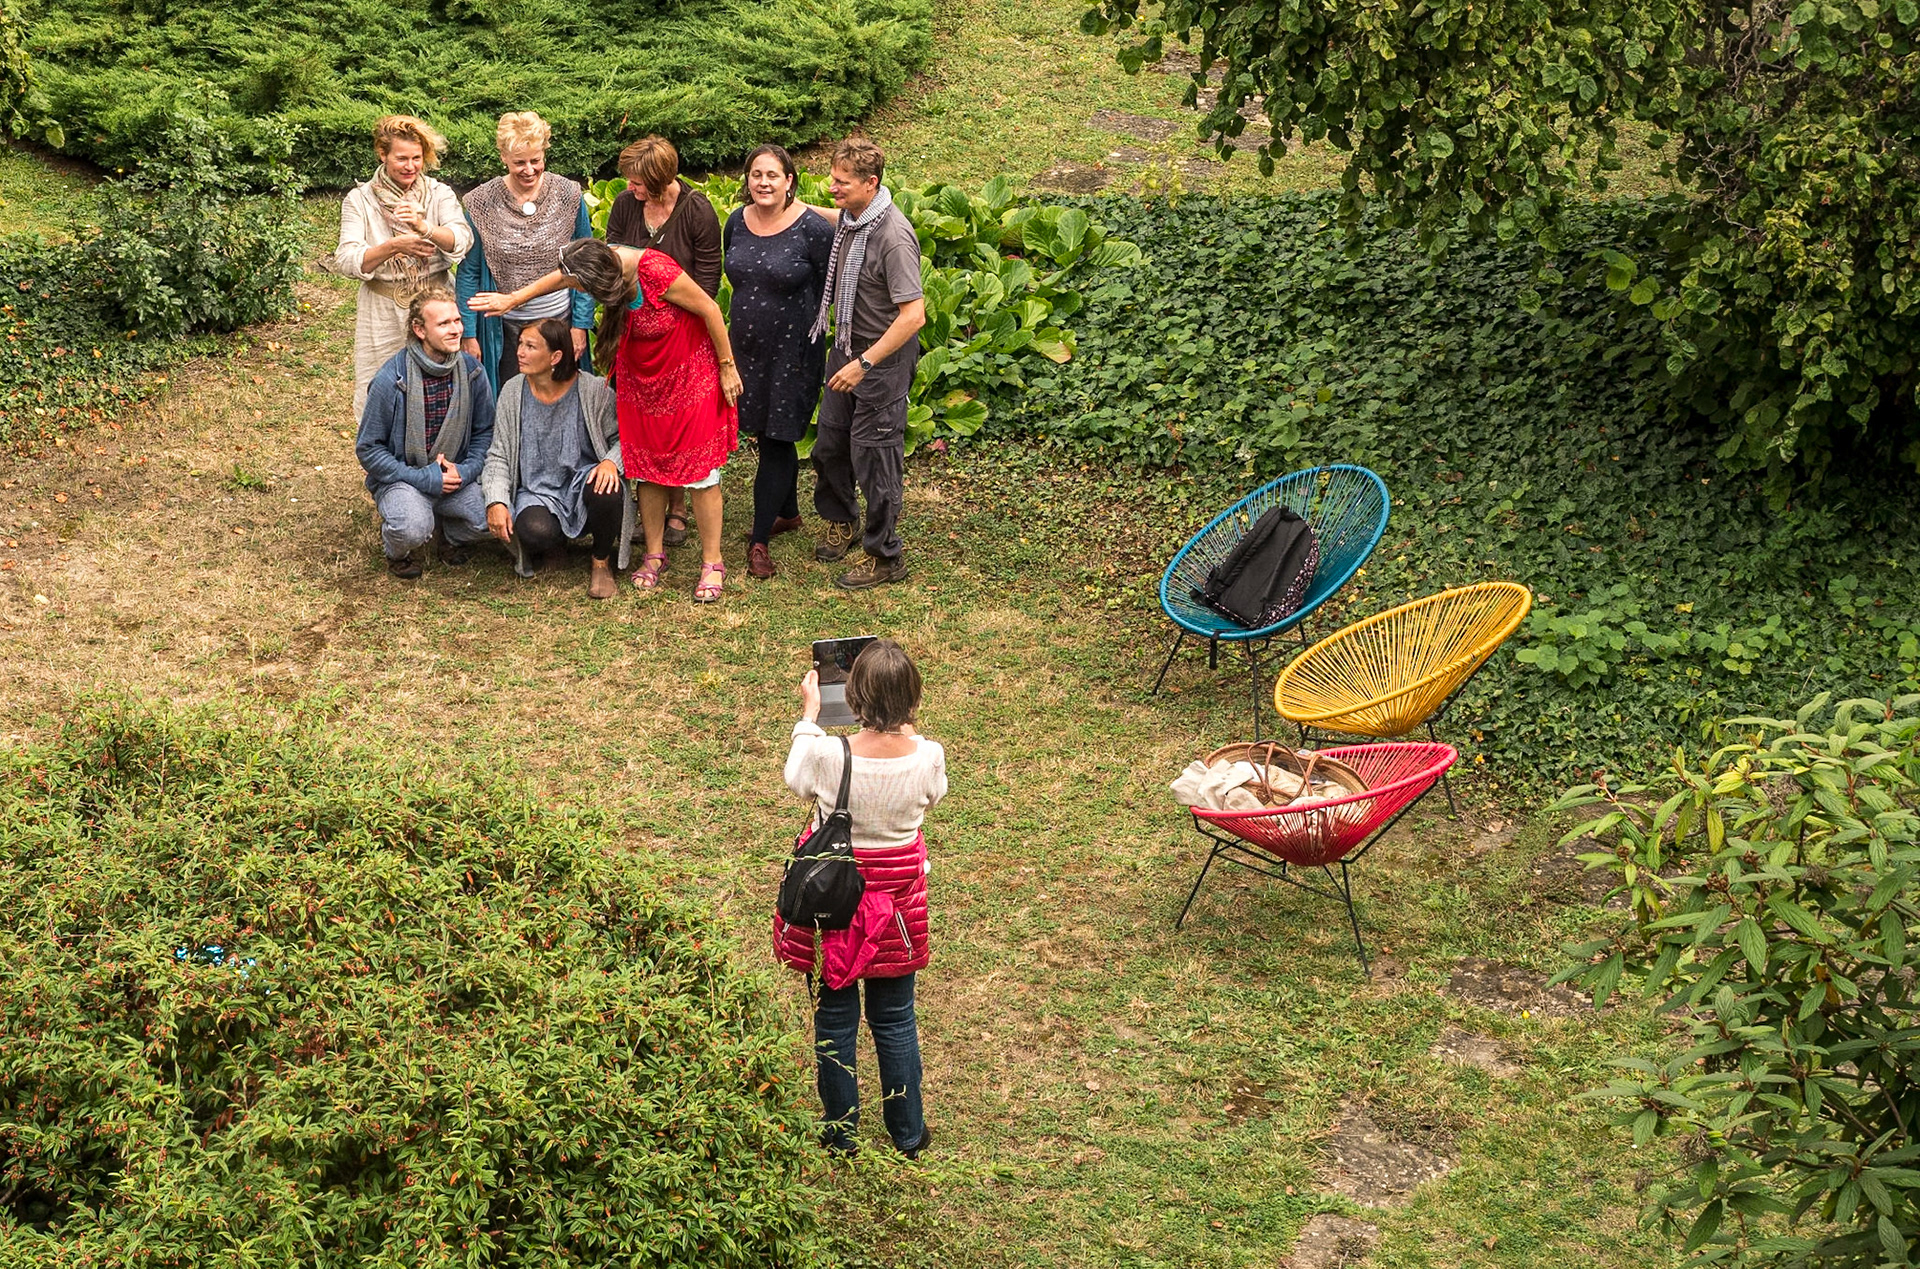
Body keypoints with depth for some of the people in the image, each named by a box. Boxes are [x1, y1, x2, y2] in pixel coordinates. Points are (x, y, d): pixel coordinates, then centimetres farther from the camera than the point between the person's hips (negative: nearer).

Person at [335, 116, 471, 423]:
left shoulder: (440, 194, 1)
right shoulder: (359, 199, 0)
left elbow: (463, 240, -17)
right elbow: (346, 260, -12)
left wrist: (425, 227, -37)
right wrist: (394, 246, -27)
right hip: (383, 314, 0)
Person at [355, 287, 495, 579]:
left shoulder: (472, 372, -2)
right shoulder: (390, 381, -16)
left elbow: (484, 432, 8)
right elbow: (368, 449, -10)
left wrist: (465, 470, -12)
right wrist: (424, 479, -18)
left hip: (455, 476, 4)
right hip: (402, 476, -4)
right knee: (413, 529, -35)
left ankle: (449, 532, 13)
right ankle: (398, 549, 5)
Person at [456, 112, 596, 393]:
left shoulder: (569, 197, -4)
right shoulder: (481, 204, -6)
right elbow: (468, 273, 1)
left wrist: (581, 325, -3)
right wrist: (468, 334, -1)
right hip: (505, 327, 0)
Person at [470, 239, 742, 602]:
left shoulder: (655, 271, -32)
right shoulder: (605, 262, -13)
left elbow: (710, 309, -21)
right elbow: (559, 278, 9)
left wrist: (727, 366, -12)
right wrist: (512, 300, 14)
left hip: (690, 372, -6)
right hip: (642, 377, 6)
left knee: (700, 468, -3)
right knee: (646, 466, 9)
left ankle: (712, 564, 6)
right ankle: (654, 554, 23)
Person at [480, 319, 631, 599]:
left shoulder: (593, 390, -8)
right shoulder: (513, 392, 0)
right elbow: (499, 455, 2)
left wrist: (611, 461, -25)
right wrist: (496, 501, -13)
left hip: (582, 483, -1)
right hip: (536, 491, 1)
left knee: (606, 491, -37)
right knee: (535, 531, -34)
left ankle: (602, 562, -5)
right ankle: (554, 543, 11)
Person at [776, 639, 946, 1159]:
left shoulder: (828, 755, -27)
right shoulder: (927, 755, -21)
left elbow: (796, 779, -2)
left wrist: (809, 714, 9)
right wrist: (903, 724, 11)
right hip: (898, 901, 2)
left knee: (835, 1018, 17)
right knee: (894, 1019, 19)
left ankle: (841, 1136, 31)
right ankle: (908, 1135, 32)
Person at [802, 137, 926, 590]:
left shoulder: (893, 237, -28)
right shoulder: (849, 215, -2)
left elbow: (914, 315, -28)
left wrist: (864, 363, -26)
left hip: (884, 358, -8)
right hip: (846, 345, 8)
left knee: (873, 453, 1)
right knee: (830, 442, 19)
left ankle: (885, 556, 16)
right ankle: (841, 521, 44)